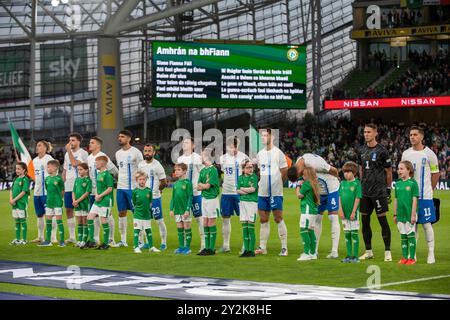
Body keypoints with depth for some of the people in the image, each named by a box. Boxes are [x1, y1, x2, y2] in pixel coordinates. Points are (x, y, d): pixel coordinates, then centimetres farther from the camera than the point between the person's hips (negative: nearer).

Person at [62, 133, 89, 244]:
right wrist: (62, 185, 14)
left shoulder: (82, 153, -6)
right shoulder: (67, 154, 16)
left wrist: (69, 151, -13)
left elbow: (75, 163, -21)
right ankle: (72, 237, 15)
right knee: (68, 210, 8)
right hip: (68, 187, 7)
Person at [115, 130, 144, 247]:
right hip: (120, 187, 6)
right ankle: (123, 240, 12)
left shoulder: (136, 152, -8)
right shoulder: (118, 153, 12)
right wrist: (119, 182, 16)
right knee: (121, 213, 7)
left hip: (132, 187, -6)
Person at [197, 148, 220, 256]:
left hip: (212, 198, -8)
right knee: (205, 224, 8)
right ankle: (207, 247, 13)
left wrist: (201, 185, 0)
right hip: (204, 198, 8)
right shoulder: (202, 170, 13)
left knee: (211, 224, -5)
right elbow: (198, 187, 10)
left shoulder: (213, 170, -12)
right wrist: (204, 185, -9)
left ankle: (212, 248, -2)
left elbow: (207, 186, -17)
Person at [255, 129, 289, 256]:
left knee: (278, 219, -5)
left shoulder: (278, 153, -8)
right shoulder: (260, 154, 13)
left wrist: (276, 183, 2)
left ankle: (284, 248, 0)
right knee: (263, 219, 9)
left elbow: (284, 172, -5)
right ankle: (262, 247, 14)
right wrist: (261, 183, 12)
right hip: (262, 192, 7)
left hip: (275, 192, -7)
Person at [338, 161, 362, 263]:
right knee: (347, 234, 10)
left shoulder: (357, 183, -7)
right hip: (344, 213, 5)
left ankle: (355, 256, 4)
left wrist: (353, 212, -14)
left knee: (354, 234, -1)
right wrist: (340, 210, -1)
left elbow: (357, 198, -10)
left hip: (353, 212, -5)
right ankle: (349, 255, 16)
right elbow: (340, 197, 9)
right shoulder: (342, 183, 8)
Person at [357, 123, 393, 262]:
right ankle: (368, 252, 17)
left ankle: (387, 252, 0)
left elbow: (388, 171, -3)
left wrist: (388, 189, -2)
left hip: (379, 192, -6)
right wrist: (361, 185, 16)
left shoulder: (382, 151, -8)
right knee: (364, 220, 8)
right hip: (365, 192, 6)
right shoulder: (361, 150, 10)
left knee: (382, 220, -5)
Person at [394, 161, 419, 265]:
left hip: (409, 214, -5)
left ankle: (412, 258, 5)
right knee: (403, 236, 10)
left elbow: (414, 199, -9)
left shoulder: (413, 183, -7)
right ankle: (404, 257, 16)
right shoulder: (398, 183, 9)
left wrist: (413, 214, -13)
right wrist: (395, 214, 13)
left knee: (411, 236, -1)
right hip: (401, 214, 5)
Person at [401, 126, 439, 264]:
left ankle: (431, 254, 4)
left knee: (426, 224, -2)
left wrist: (429, 190, 4)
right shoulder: (406, 154, 8)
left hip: (425, 196, -3)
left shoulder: (429, 153, -3)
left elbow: (435, 174, 3)